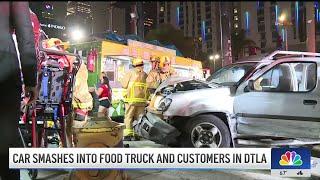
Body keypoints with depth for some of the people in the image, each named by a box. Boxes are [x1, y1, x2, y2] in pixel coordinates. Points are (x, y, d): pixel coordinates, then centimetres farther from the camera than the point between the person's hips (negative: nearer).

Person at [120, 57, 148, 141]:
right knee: (138, 118, 10)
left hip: (131, 99, -3)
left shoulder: (130, 73, -2)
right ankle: (136, 134, 10)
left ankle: (127, 134, -3)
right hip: (142, 100, 3)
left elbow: (124, 84, 2)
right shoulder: (145, 75, 6)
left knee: (128, 117, 2)